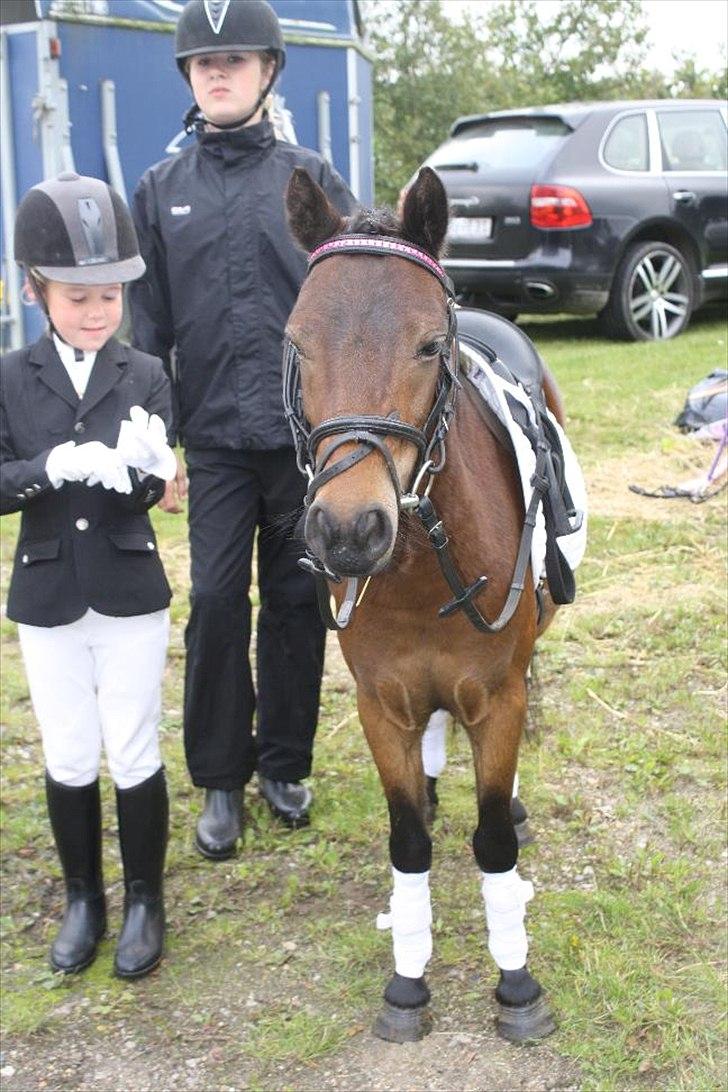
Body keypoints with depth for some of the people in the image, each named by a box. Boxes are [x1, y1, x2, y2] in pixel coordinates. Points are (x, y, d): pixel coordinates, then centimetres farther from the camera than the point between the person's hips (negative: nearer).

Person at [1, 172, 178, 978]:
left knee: (133, 754, 7)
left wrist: (138, 467, -35)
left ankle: (144, 902, 24)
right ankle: (82, 899, 30)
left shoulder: (145, 377, -4)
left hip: (129, 593, -1)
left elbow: (147, 490, -12)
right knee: (68, 758, 12)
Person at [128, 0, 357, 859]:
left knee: (297, 601, 9)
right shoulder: (161, 190, 6)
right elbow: (146, 324, 7)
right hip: (214, 439, 1)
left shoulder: (309, 178, 3)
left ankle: (283, 763, 26)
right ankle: (221, 780, 16)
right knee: (215, 603, -1)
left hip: (306, 432, 0)